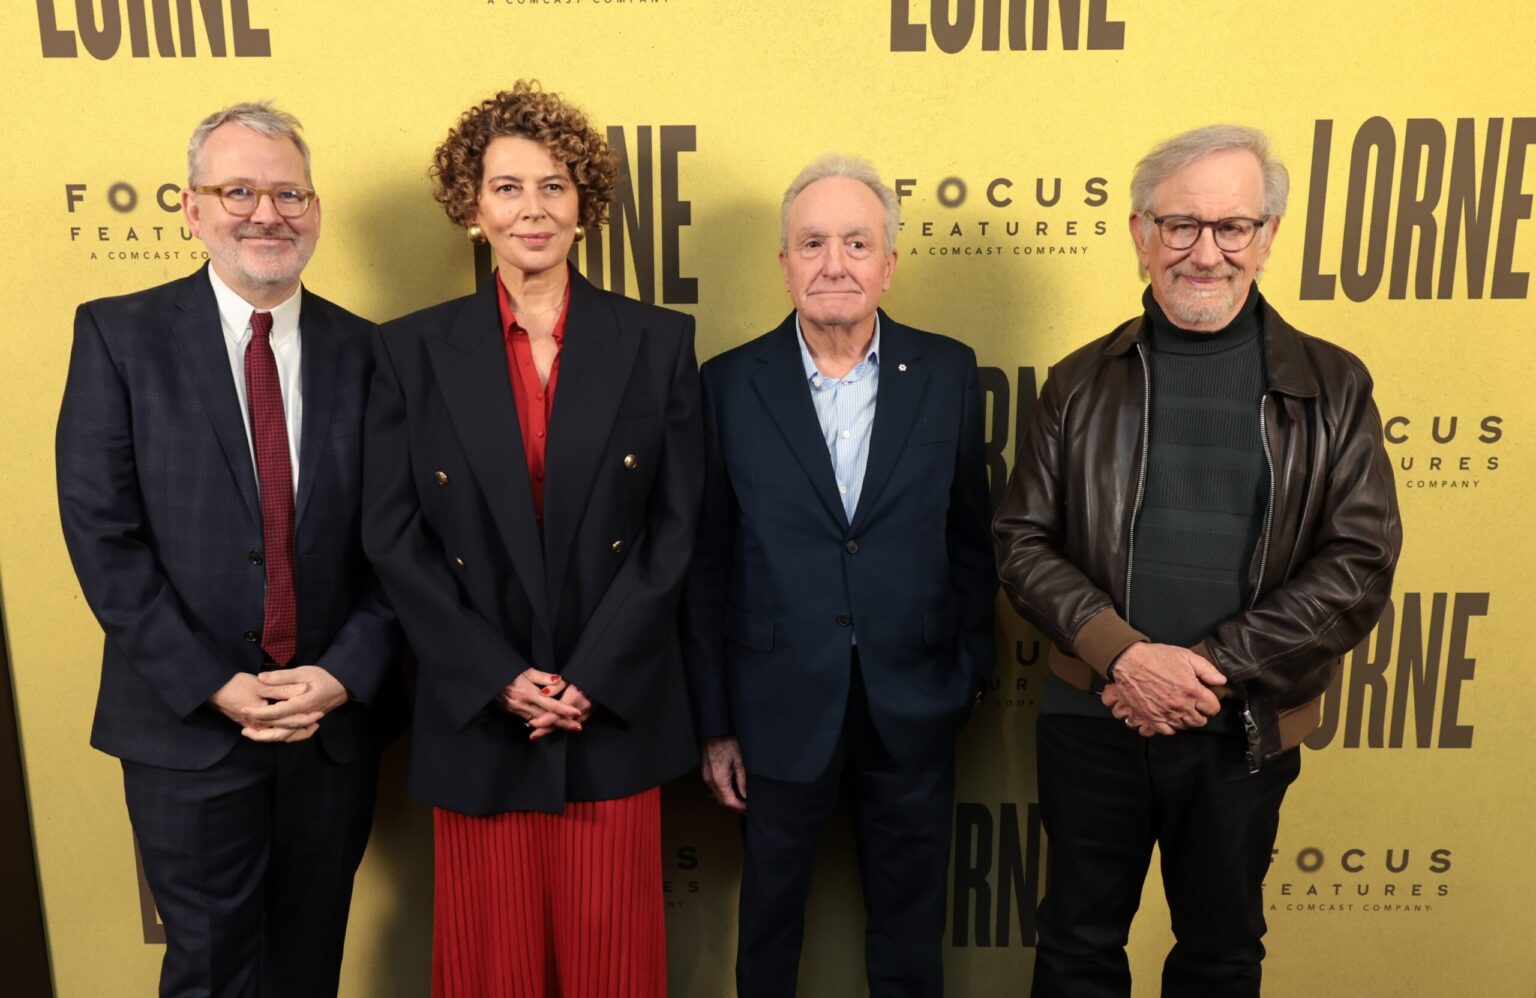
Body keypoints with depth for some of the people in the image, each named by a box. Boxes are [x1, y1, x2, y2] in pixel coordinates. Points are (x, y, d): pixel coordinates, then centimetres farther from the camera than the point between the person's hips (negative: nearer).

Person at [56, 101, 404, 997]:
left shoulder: (363, 350, 2)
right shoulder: (120, 335, -4)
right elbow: (101, 531, -8)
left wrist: (346, 673, -11)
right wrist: (213, 685, -13)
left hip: (337, 715, 2)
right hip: (189, 723, -2)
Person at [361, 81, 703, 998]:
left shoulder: (658, 342, 0)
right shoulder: (415, 349, 1)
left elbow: (678, 526, -3)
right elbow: (394, 536, -2)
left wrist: (591, 676, -10)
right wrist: (499, 676, -10)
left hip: (616, 707, 0)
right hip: (476, 710, 1)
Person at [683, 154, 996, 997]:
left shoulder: (948, 372, -2)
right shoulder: (731, 383, -5)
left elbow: (971, 536, 4)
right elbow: (709, 565, -3)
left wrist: (969, 669, 3)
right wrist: (715, 723, -1)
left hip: (913, 710, 1)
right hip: (781, 709, 0)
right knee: (769, 925, 19)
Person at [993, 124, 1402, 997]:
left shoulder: (1332, 387, -1)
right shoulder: (1084, 382, 1)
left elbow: (1361, 562, -6)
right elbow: (1023, 541, -2)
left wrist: (1212, 668, -16)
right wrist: (1124, 655, -17)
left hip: (1246, 733, 0)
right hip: (1093, 719, 0)